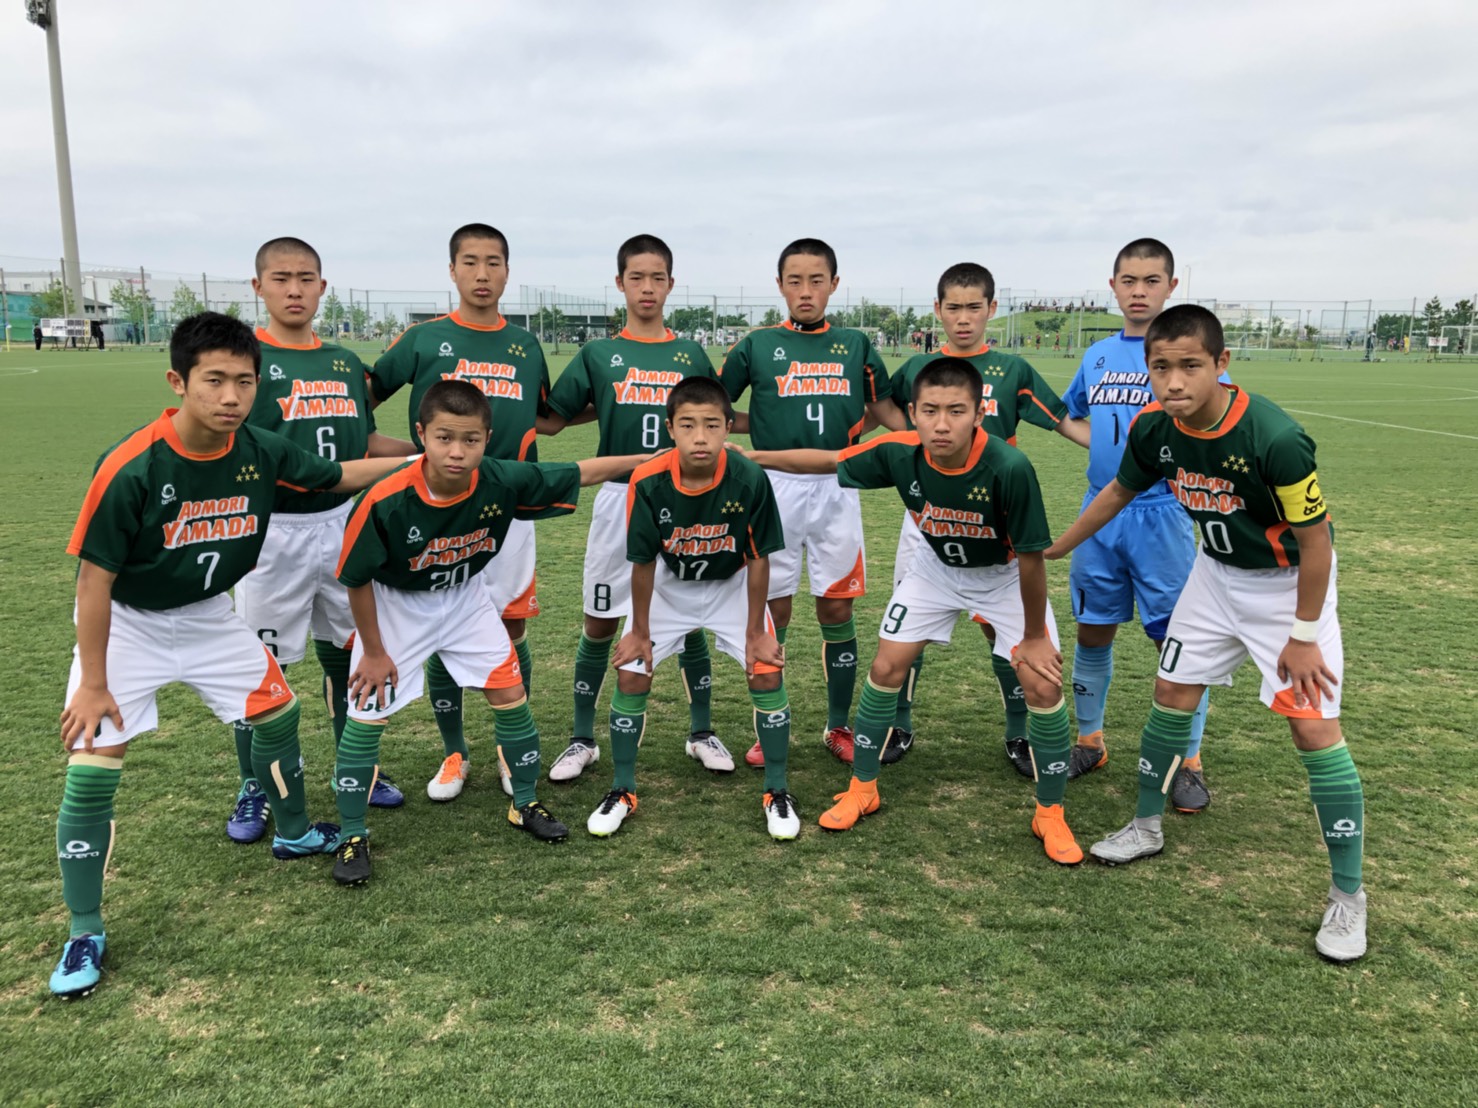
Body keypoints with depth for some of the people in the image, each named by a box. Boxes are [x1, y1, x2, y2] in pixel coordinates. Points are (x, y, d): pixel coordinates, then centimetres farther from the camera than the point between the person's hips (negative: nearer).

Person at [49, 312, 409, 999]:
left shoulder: (261, 452, -16)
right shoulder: (131, 469, -30)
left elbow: (338, 475, 3)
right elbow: (95, 579, -22)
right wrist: (94, 684, -18)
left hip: (208, 616, 5)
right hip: (124, 623, -5)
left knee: (277, 710, 13)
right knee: (92, 767, -10)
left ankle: (293, 834, 39)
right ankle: (85, 932, 8)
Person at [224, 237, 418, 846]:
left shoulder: (346, 362, 9)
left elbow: (368, 442, 15)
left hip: (343, 524, 5)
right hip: (273, 530, -5)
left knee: (348, 652, 15)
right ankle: (254, 789, 23)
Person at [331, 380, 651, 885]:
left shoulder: (503, 481, -27)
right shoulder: (386, 501, -34)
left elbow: (581, 472, -12)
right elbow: (357, 578, -18)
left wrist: (650, 459, -6)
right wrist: (373, 651, -9)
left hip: (466, 598, 3)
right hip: (395, 604, -3)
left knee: (511, 697, 3)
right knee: (366, 716, -3)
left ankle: (525, 805, 26)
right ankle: (352, 837, 17)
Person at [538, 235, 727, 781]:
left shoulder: (691, 355, 7)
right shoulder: (598, 354, 3)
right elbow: (550, 420, 3)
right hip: (619, 498, -1)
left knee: (690, 619, 8)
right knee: (600, 624, 5)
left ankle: (702, 732, 24)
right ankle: (583, 739, 21)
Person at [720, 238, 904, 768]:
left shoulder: (856, 345, 8)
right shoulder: (756, 345, 3)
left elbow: (887, 413, 14)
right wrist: (768, 425, -2)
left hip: (837, 489, 1)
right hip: (776, 487, -1)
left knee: (837, 609, 6)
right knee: (773, 610, 5)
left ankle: (839, 726, 21)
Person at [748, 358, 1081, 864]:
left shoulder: (1010, 467, -37)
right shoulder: (900, 452, -27)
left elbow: (1030, 556, -26)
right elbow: (829, 461, -9)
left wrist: (1033, 637, -16)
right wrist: (753, 456, -6)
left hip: (1005, 575, -3)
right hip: (937, 567, 3)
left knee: (1044, 687, -10)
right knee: (886, 669, 1)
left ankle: (1050, 814, 12)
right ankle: (862, 789, 21)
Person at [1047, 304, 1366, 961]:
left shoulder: (1275, 438, -33)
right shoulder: (1154, 428, -16)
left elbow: (1315, 539, -23)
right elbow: (1120, 491, 5)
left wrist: (1303, 636, -17)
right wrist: (1054, 548, 14)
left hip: (1290, 581, -5)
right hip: (1218, 573, 6)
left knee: (1313, 727, -9)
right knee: (1172, 693, 10)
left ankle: (1348, 896, 8)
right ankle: (1146, 827, 31)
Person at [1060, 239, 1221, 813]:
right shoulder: (1097, 355, 9)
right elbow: (1071, 415, 25)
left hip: (1161, 515, -4)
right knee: (1092, 632, 12)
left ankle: (1189, 763, 15)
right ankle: (1090, 741, 28)